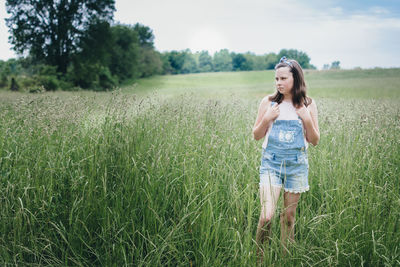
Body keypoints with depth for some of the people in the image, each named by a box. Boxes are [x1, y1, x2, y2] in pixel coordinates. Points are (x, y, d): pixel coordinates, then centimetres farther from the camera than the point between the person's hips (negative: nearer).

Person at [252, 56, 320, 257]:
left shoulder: (308, 105, 3)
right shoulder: (269, 102, 0)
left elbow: (315, 141, 4)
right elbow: (256, 135, 5)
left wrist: (307, 119, -10)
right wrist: (267, 118, -11)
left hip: (297, 163, 1)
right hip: (271, 161, -1)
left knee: (289, 215, 10)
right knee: (267, 215, -13)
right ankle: (258, 255, 8)